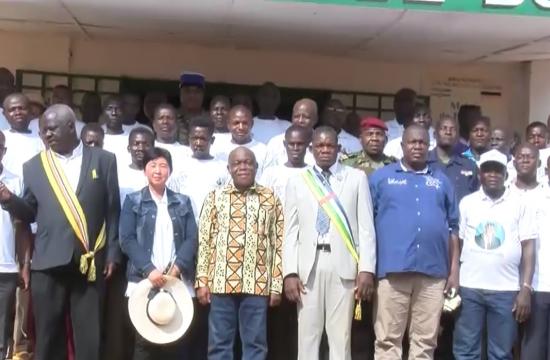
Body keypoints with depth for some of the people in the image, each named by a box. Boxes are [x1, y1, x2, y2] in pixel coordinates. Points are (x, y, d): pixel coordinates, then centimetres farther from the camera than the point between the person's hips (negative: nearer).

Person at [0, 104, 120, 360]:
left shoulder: (103, 160, 5)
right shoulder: (33, 166, 9)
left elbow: (113, 211, 5)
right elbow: (30, 214, 11)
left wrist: (112, 254, 0)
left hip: (91, 262, -1)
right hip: (48, 262, 1)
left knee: (89, 339, 4)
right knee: (48, 338, 6)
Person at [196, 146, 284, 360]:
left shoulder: (270, 199, 7)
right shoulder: (215, 197, 8)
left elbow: (278, 244, 5)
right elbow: (204, 241, 5)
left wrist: (277, 285, 0)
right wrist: (202, 281, -1)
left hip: (257, 284, 0)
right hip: (221, 282, 0)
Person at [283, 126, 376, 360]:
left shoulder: (356, 178, 8)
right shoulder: (297, 183, 12)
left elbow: (366, 227, 3)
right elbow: (291, 231, 7)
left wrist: (366, 269, -5)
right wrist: (290, 273, -2)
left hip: (344, 265, -1)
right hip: (309, 265, 1)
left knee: (341, 337, 1)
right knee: (307, 336, 3)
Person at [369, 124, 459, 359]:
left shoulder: (441, 181, 16)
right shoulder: (381, 177, 8)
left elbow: (453, 227, 15)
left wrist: (454, 269, 9)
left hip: (434, 272, 3)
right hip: (393, 270, -2)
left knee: (425, 341, 7)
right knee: (387, 339, 0)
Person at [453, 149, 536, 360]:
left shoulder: (519, 205, 5)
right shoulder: (467, 203, 7)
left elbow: (528, 248, 3)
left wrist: (526, 289, -4)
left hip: (506, 290, 0)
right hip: (469, 288, 0)